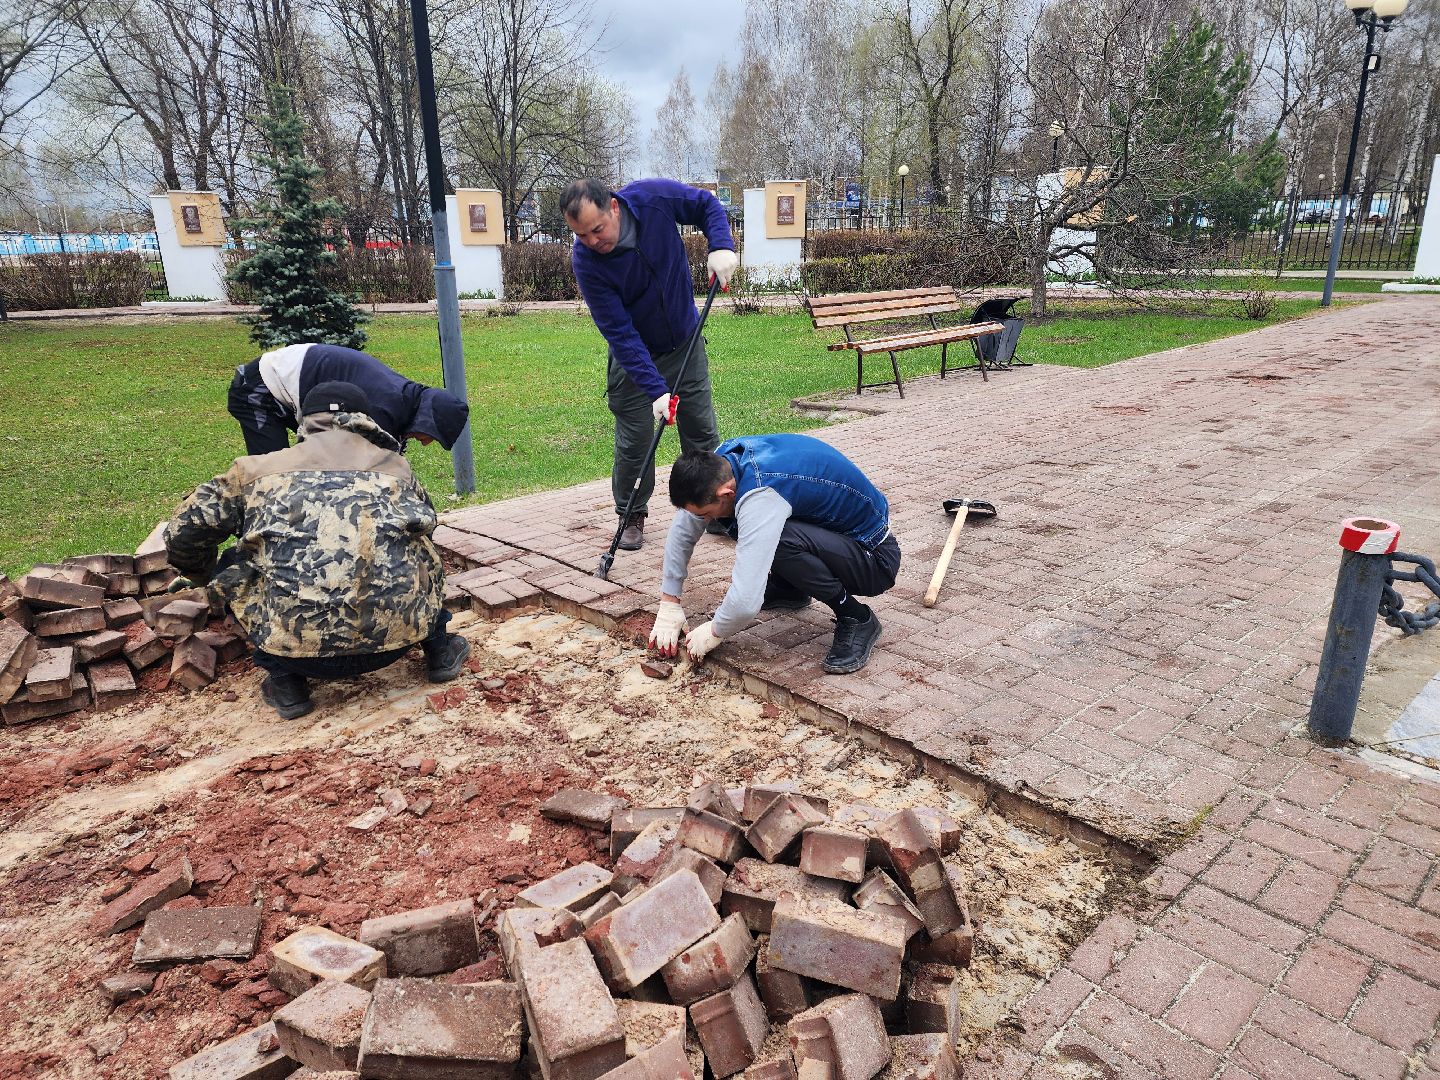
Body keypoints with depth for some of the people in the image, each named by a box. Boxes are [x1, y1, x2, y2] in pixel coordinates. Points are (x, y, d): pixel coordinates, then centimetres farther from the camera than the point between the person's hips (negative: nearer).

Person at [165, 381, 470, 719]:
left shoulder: (262, 468, 19)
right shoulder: (395, 465, 22)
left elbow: (184, 533, 20)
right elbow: (425, 520, 39)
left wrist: (208, 576, 43)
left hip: (298, 640, -1)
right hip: (397, 634, 2)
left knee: (234, 568, 27)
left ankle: (286, 684, 19)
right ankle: (439, 649, 29)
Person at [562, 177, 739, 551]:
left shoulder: (654, 197, -23)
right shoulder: (585, 261, -27)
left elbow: (708, 205, -4)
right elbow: (619, 333, -27)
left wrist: (721, 246, -22)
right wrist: (655, 389, -32)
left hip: (686, 341, 2)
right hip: (634, 354, -2)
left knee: (702, 432, 9)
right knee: (634, 441, 0)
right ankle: (632, 517, 21)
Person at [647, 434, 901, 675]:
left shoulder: (761, 496, -35)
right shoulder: (722, 458, -9)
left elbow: (746, 603, -38)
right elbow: (683, 528, 3)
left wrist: (714, 632, -17)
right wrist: (669, 604, 1)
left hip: (875, 558, -8)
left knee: (780, 539, -35)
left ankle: (857, 618, -13)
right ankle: (790, 591, 20)